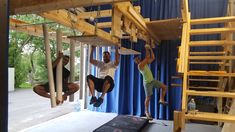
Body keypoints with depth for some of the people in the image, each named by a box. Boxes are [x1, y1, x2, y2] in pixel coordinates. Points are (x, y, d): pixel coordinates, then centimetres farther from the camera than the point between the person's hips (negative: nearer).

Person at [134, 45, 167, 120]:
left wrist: (151, 49, 4)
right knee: (148, 98, 1)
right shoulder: (140, 65, -17)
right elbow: (147, 57, -22)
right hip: (147, 83, -8)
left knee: (164, 87, 3)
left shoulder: (145, 63, 8)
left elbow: (153, 58, 8)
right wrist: (147, 49, -14)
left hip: (153, 80, 8)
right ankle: (147, 112, 16)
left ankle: (161, 100, 15)